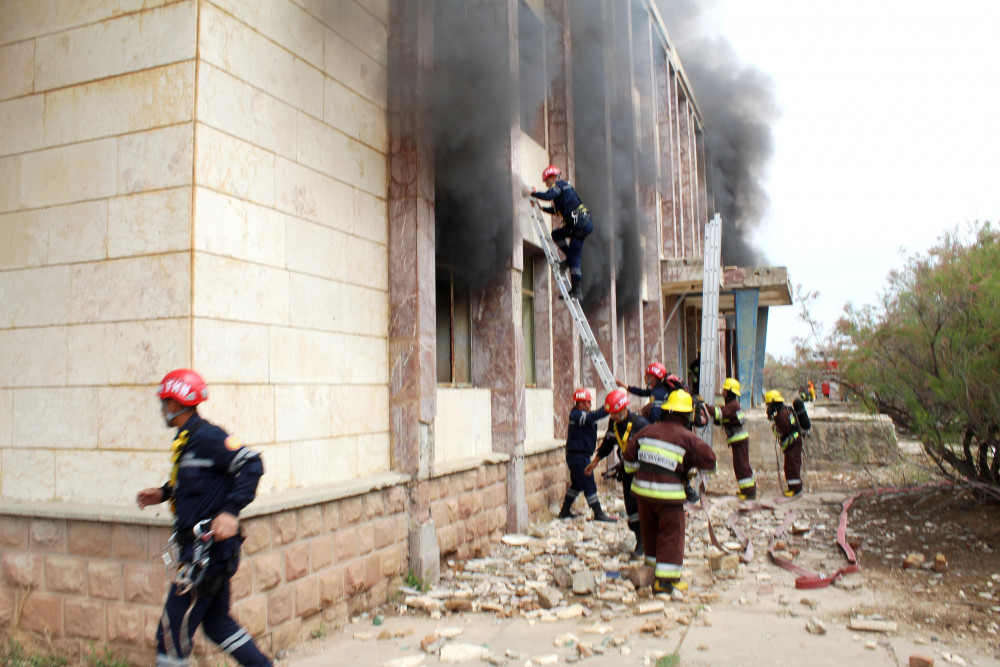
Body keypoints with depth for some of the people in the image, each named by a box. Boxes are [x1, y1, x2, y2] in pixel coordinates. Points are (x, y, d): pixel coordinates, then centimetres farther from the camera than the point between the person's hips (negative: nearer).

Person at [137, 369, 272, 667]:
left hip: (208, 550, -10)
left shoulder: (205, 436, -18)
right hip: (205, 550, 10)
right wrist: (163, 493, 16)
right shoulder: (187, 438, 12)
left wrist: (231, 511, -28)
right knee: (217, 622, 19)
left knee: (173, 631, 0)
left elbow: (250, 464, -24)